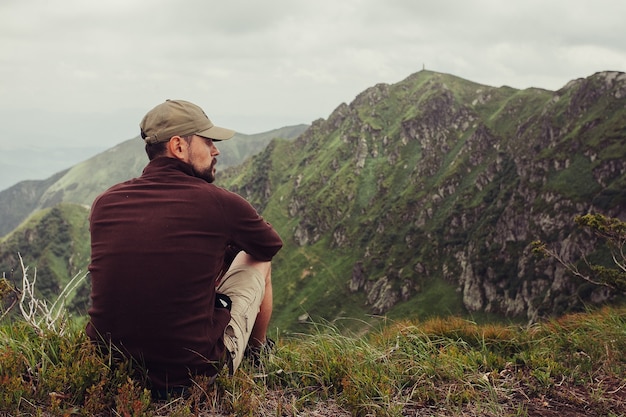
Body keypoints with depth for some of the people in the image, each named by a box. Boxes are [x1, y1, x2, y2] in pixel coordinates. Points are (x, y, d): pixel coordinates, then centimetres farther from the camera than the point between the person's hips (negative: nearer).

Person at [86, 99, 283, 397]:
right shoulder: (219, 202, -12)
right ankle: (257, 353, 44)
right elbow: (271, 245, 11)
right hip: (194, 370, -4)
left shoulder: (104, 203, -1)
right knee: (258, 262, 18)